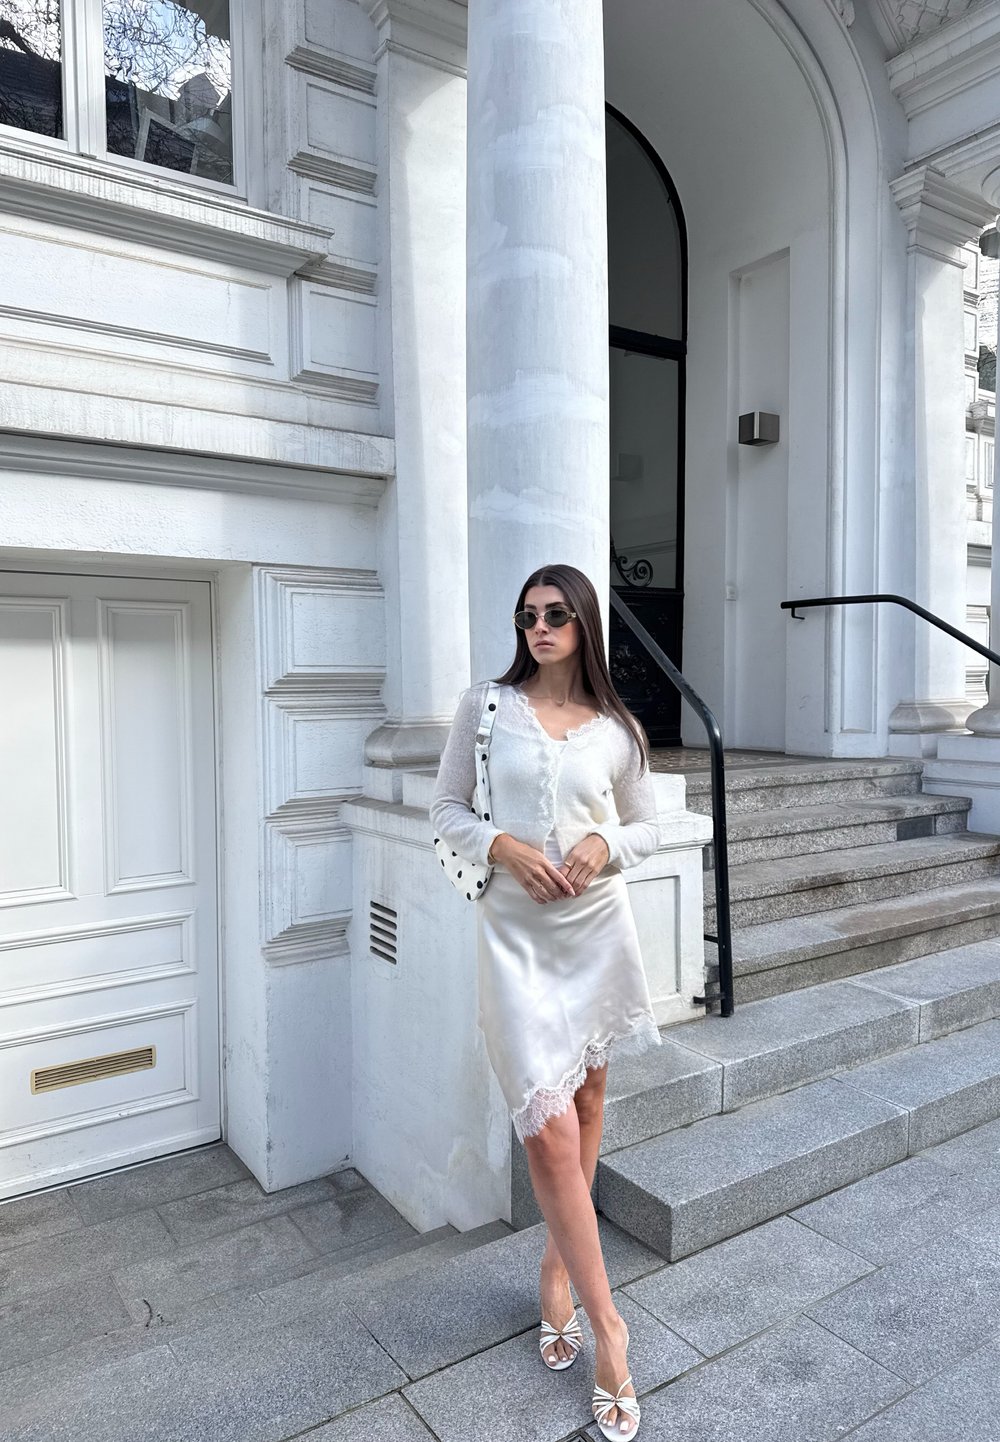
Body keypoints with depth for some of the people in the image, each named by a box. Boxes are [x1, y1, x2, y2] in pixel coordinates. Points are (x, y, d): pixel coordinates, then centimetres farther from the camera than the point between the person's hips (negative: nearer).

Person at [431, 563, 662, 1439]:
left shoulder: (618, 729, 3)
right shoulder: (486, 706, -1)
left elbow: (649, 827, 11)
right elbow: (447, 809, 2)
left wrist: (606, 847, -10)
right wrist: (502, 846, -15)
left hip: (598, 926, 3)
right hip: (516, 932, -2)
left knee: (586, 1102, 14)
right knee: (549, 1128, -6)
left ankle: (558, 1268, 38)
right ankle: (606, 1322, 12)